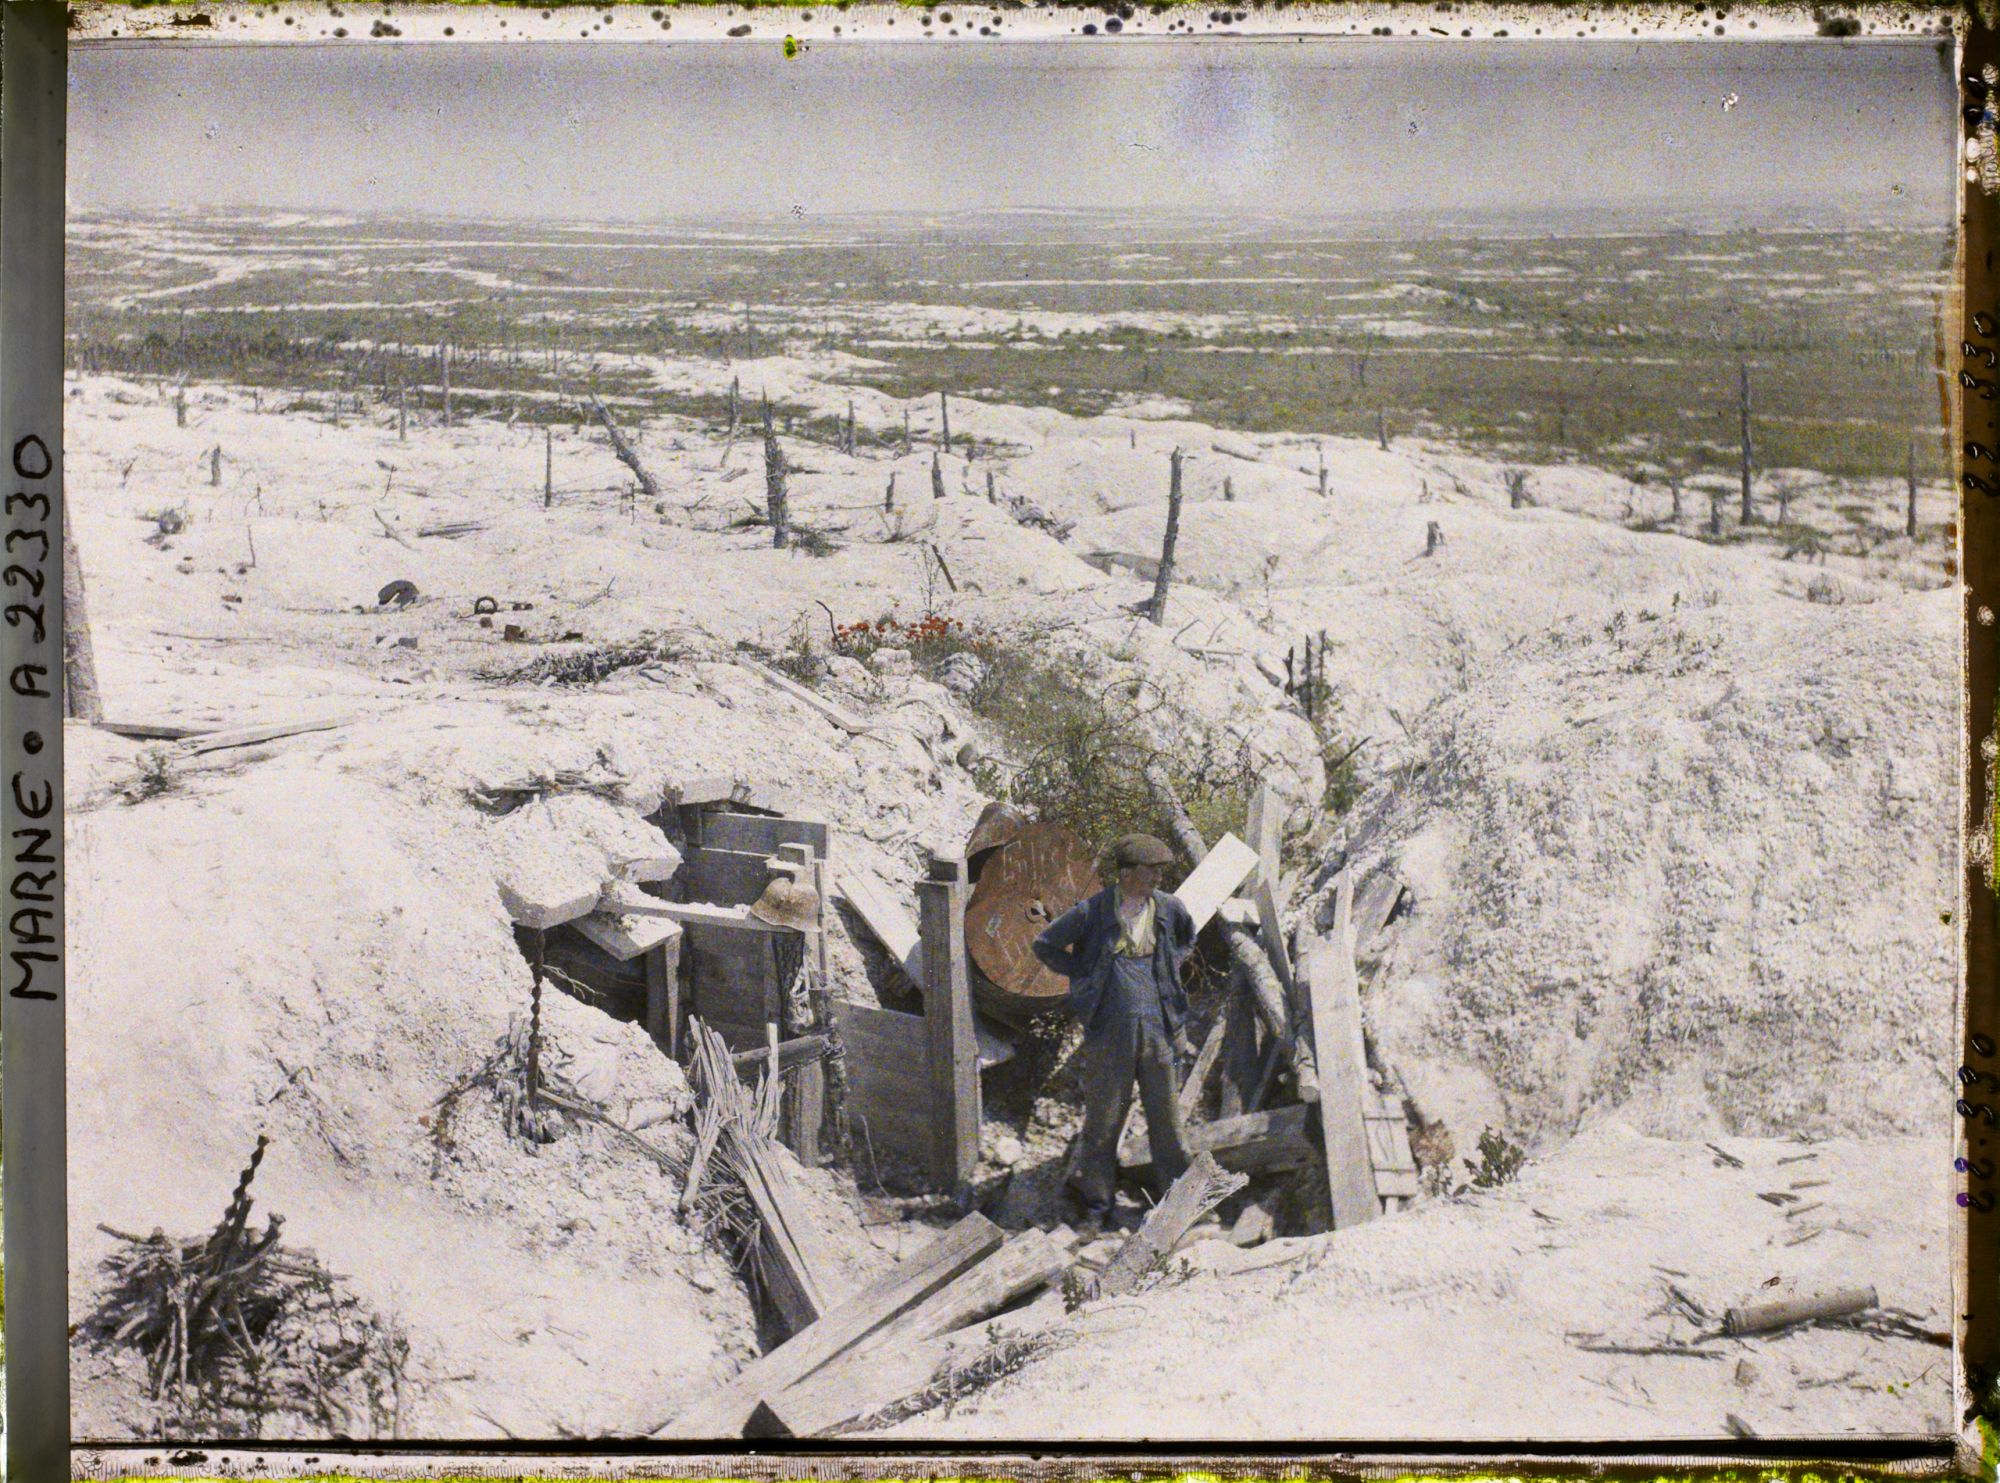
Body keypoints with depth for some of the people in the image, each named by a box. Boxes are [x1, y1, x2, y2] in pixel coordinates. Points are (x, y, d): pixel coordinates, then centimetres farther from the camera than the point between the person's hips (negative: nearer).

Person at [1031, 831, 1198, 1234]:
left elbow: (1188, 939, 27)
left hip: (1159, 1027, 3)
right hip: (1109, 1031, -3)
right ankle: (1095, 1204, 17)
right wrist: (1084, 975, 1)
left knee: (1167, 1115, 10)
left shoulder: (1169, 908, 4)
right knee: (1102, 1118, 5)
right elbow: (1045, 945, 4)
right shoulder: (1092, 912, -8)